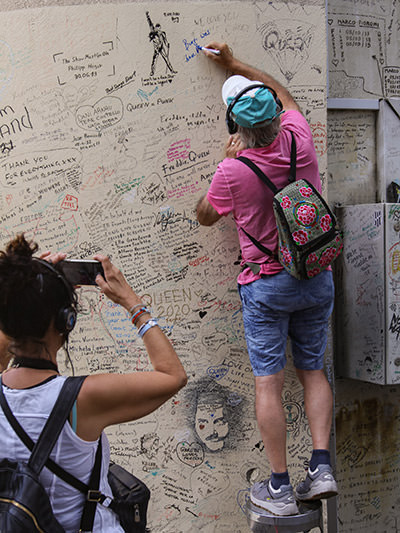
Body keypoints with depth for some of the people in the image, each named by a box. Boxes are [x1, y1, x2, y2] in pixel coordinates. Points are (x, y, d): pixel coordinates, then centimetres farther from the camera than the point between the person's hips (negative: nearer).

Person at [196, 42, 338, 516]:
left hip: (266, 285, -5)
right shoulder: (299, 140, -6)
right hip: (317, 278, 5)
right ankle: (321, 468, 10)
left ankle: (280, 488, 7)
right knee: (313, 370, 15)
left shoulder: (232, 171, -18)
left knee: (269, 383, 2)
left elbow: (205, 215, 3)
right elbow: (282, 93, 17)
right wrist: (234, 64, 26)